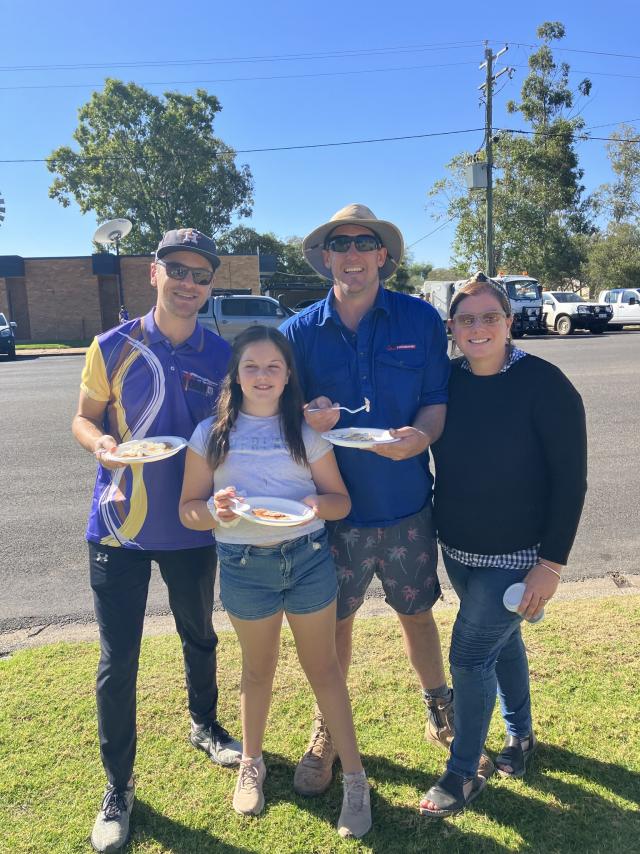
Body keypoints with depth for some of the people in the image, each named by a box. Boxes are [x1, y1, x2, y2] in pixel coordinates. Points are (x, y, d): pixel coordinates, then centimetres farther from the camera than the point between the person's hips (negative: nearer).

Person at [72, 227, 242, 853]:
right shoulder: (113, 347, -7)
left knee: (200, 637, 21)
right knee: (117, 659, 4)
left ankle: (205, 726, 49)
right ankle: (118, 785, 27)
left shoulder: (222, 355, -3)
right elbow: (84, 418, 2)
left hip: (192, 525, 2)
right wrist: (101, 444, -21)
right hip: (119, 526, -2)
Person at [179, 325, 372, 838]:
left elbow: (341, 500, 1)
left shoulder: (307, 431, -2)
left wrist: (316, 503, -21)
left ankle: (355, 778, 27)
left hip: (308, 559, 0)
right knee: (258, 667, 19)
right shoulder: (211, 434, -2)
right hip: (243, 565, 1)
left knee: (323, 667, 11)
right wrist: (216, 511, -24)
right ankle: (252, 764, 44)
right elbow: (188, 510, -2)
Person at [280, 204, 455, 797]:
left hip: (406, 505, 0)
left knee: (416, 613, 17)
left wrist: (419, 436, -23)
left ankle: (438, 703, 48)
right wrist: (307, 419, -22)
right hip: (332, 505, 0)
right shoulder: (299, 331, -4)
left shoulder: (420, 320, -5)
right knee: (333, 621, 14)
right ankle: (326, 731, 39)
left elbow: (437, 402, -2)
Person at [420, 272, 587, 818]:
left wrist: (551, 564, -16)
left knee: (470, 654, -1)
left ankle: (463, 773, 22)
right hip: (458, 550, 5)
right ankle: (521, 733, 46)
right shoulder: (449, 380, -3)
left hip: (517, 557, -5)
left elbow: (570, 480, -16)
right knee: (501, 640, 22)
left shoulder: (545, 384, -17)